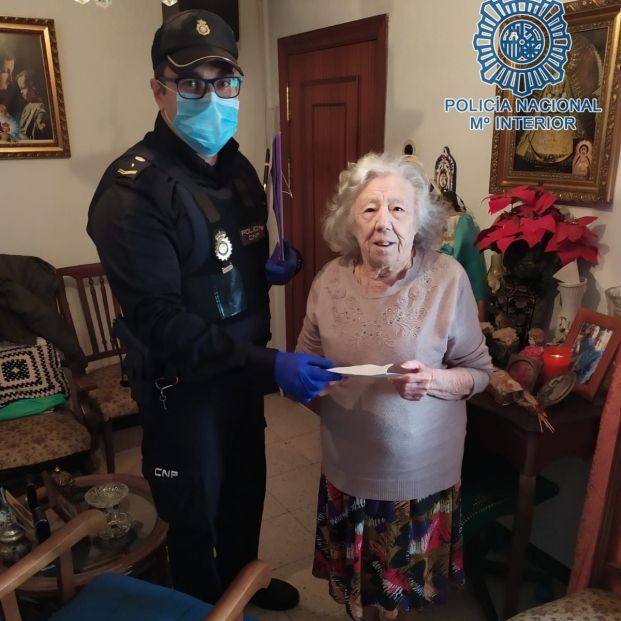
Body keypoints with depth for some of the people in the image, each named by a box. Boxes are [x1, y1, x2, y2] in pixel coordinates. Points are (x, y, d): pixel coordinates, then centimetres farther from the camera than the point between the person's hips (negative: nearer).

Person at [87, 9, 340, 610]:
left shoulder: (238, 168, 4)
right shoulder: (133, 189, -22)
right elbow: (158, 319, -28)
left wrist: (273, 269, -5)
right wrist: (269, 365, -36)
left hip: (241, 367, 7)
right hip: (180, 382, -7)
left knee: (246, 488, 25)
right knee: (195, 511, 14)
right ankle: (204, 608, 43)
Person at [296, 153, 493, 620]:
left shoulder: (447, 279, -16)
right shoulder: (330, 281, -8)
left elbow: (479, 372, -7)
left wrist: (434, 381, -26)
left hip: (421, 471, -2)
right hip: (348, 468, 2)